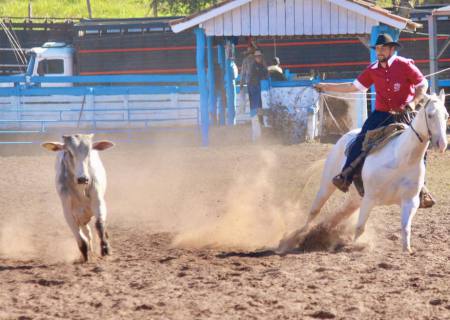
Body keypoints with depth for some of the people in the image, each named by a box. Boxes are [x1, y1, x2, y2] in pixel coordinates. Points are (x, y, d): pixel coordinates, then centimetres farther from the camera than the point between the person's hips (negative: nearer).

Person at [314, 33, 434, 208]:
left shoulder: (405, 65, -5)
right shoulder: (373, 70, 6)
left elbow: (423, 85, -2)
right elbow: (355, 86, 14)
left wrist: (413, 103, -18)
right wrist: (328, 87, 13)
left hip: (404, 115, -2)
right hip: (381, 114, 2)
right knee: (362, 138, -21)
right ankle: (346, 176, -22)